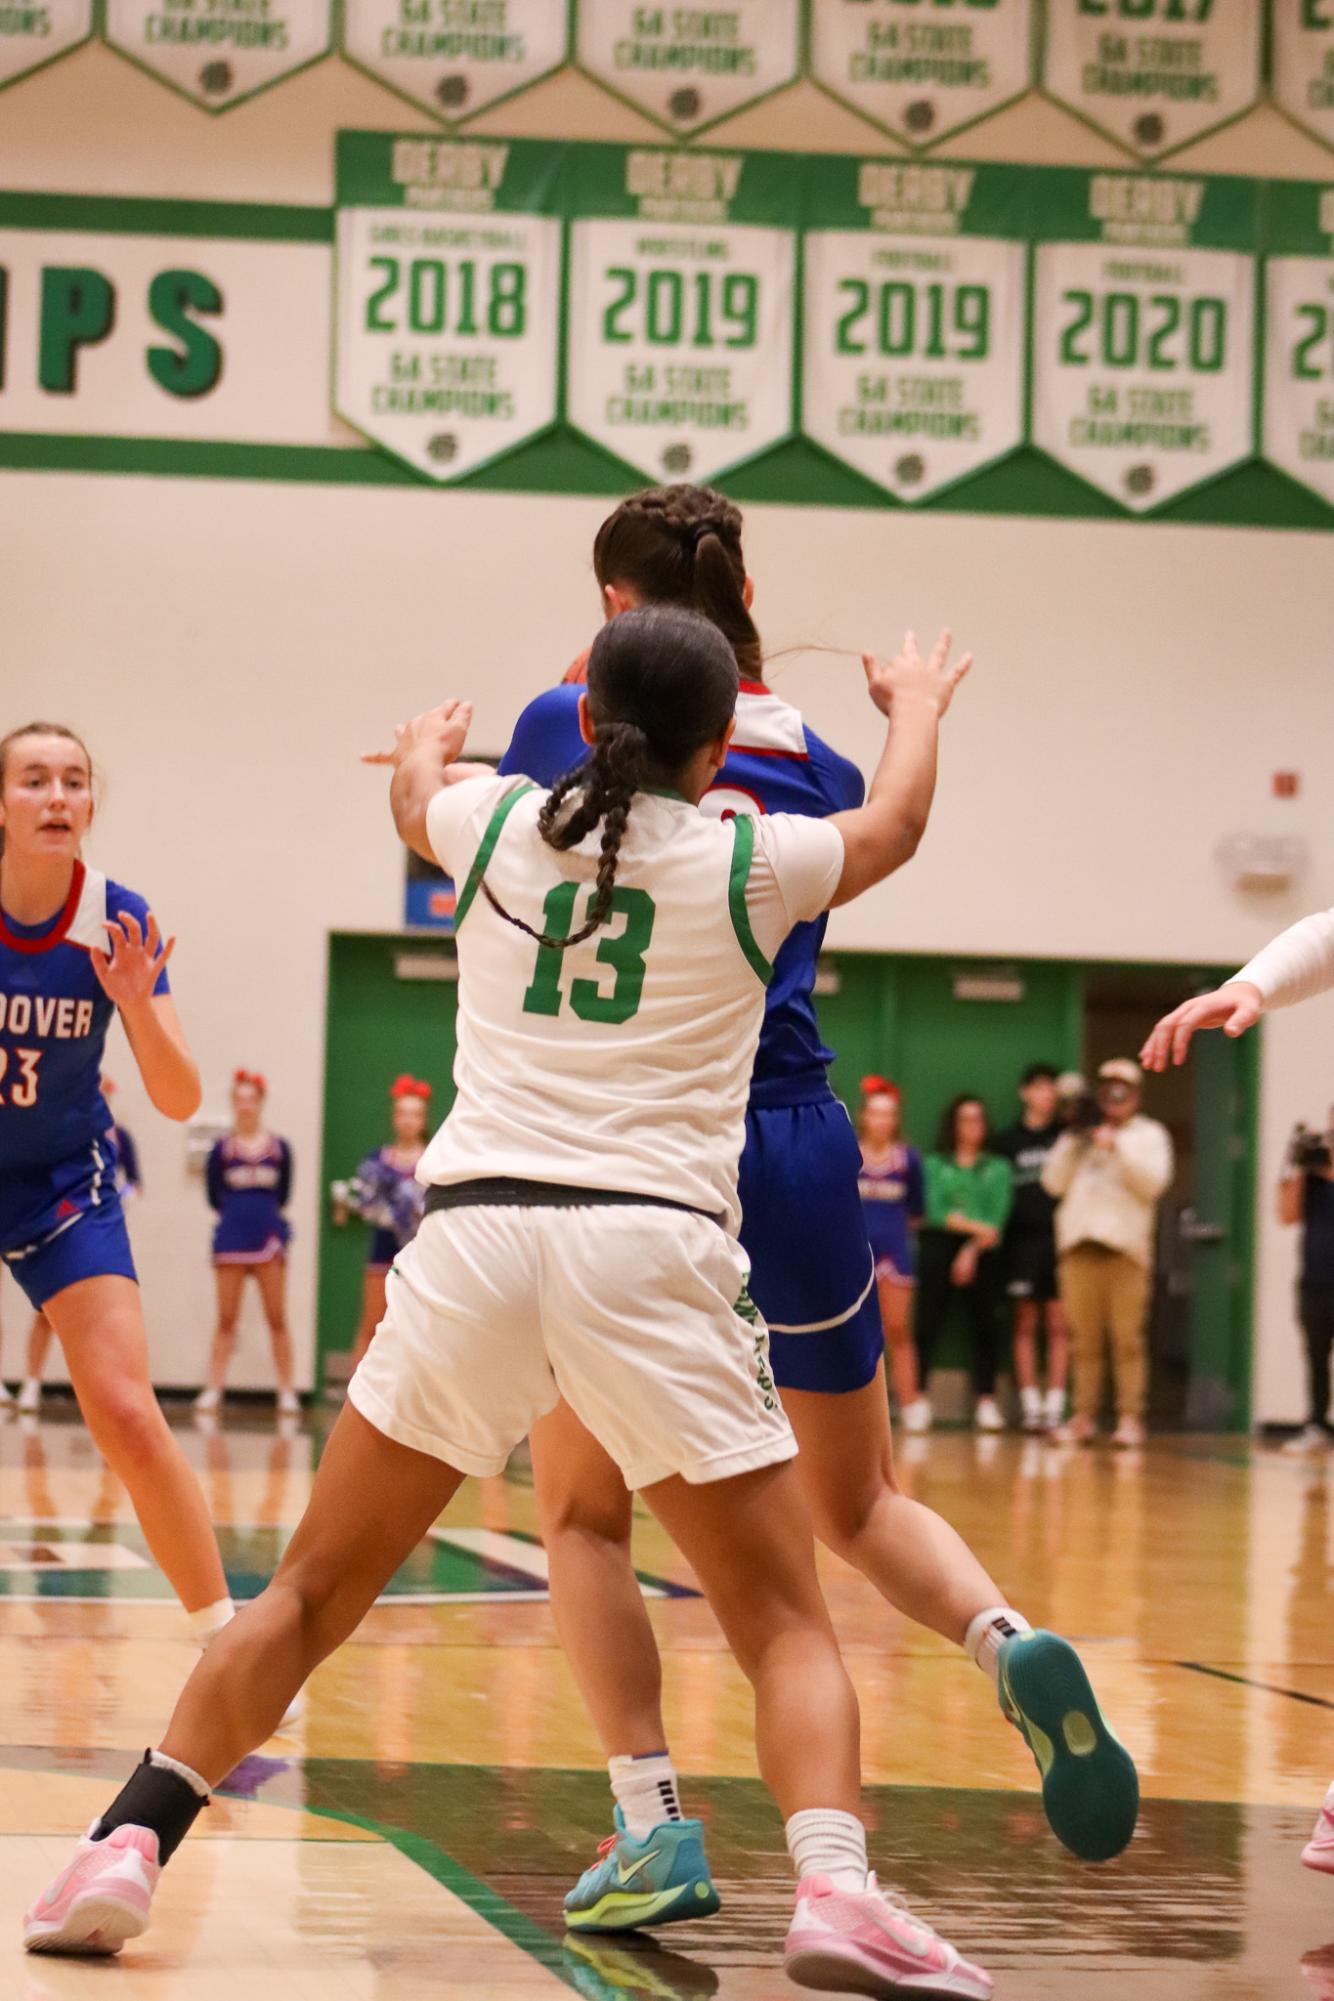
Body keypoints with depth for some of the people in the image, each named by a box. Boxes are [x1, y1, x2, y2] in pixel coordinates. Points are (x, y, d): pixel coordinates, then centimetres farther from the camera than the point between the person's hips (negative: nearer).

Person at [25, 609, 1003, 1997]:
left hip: (473, 1234, 2)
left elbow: (412, 790, 39)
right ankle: (833, 1889, -18)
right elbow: (895, 824, 30)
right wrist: (916, 706, 52)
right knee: (785, 1627, 4)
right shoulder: (749, 862, 7)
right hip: (656, 1250, -2)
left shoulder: (497, 823, 12)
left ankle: (129, 1846, 6)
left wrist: (434, 737, 62)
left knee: (312, 1592, 15)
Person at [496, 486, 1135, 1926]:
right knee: (857, 1503, 18)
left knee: (581, 1512, 12)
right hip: (801, 1155, 3)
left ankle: (651, 1820, -4)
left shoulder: (570, 722, -1)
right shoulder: (810, 758, 9)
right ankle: (1011, 1643, -12)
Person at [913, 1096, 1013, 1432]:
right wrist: (975, 1226, -11)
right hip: (939, 1245, -1)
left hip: (982, 1253, 1)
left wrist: (973, 1250, -10)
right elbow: (936, 1211, -2)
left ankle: (986, 1401, -1)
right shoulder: (935, 1164, 10)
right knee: (928, 1325, -6)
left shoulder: (997, 1168, 12)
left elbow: (998, 1216, 1)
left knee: (985, 1327, -2)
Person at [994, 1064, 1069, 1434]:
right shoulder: (1007, 1141, 9)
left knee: (1059, 1324, -3)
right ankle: (1030, 1406, 5)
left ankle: (1055, 1406, -2)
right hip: (1022, 1240, 0)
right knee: (1025, 1324, 1)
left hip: (1060, 1239, 0)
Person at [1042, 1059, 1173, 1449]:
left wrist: (1117, 1148, -11)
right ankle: (1084, 1416, 5)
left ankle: (1130, 1417, -9)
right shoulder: (1080, 1136, 20)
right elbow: (1054, 1182, 10)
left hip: (1125, 1245, -3)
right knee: (1085, 1339, 3)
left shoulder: (1150, 1135, 13)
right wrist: (1072, 1141, 0)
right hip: (1080, 1245, 3)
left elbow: (1152, 1183, -3)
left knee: (1128, 1338, -8)